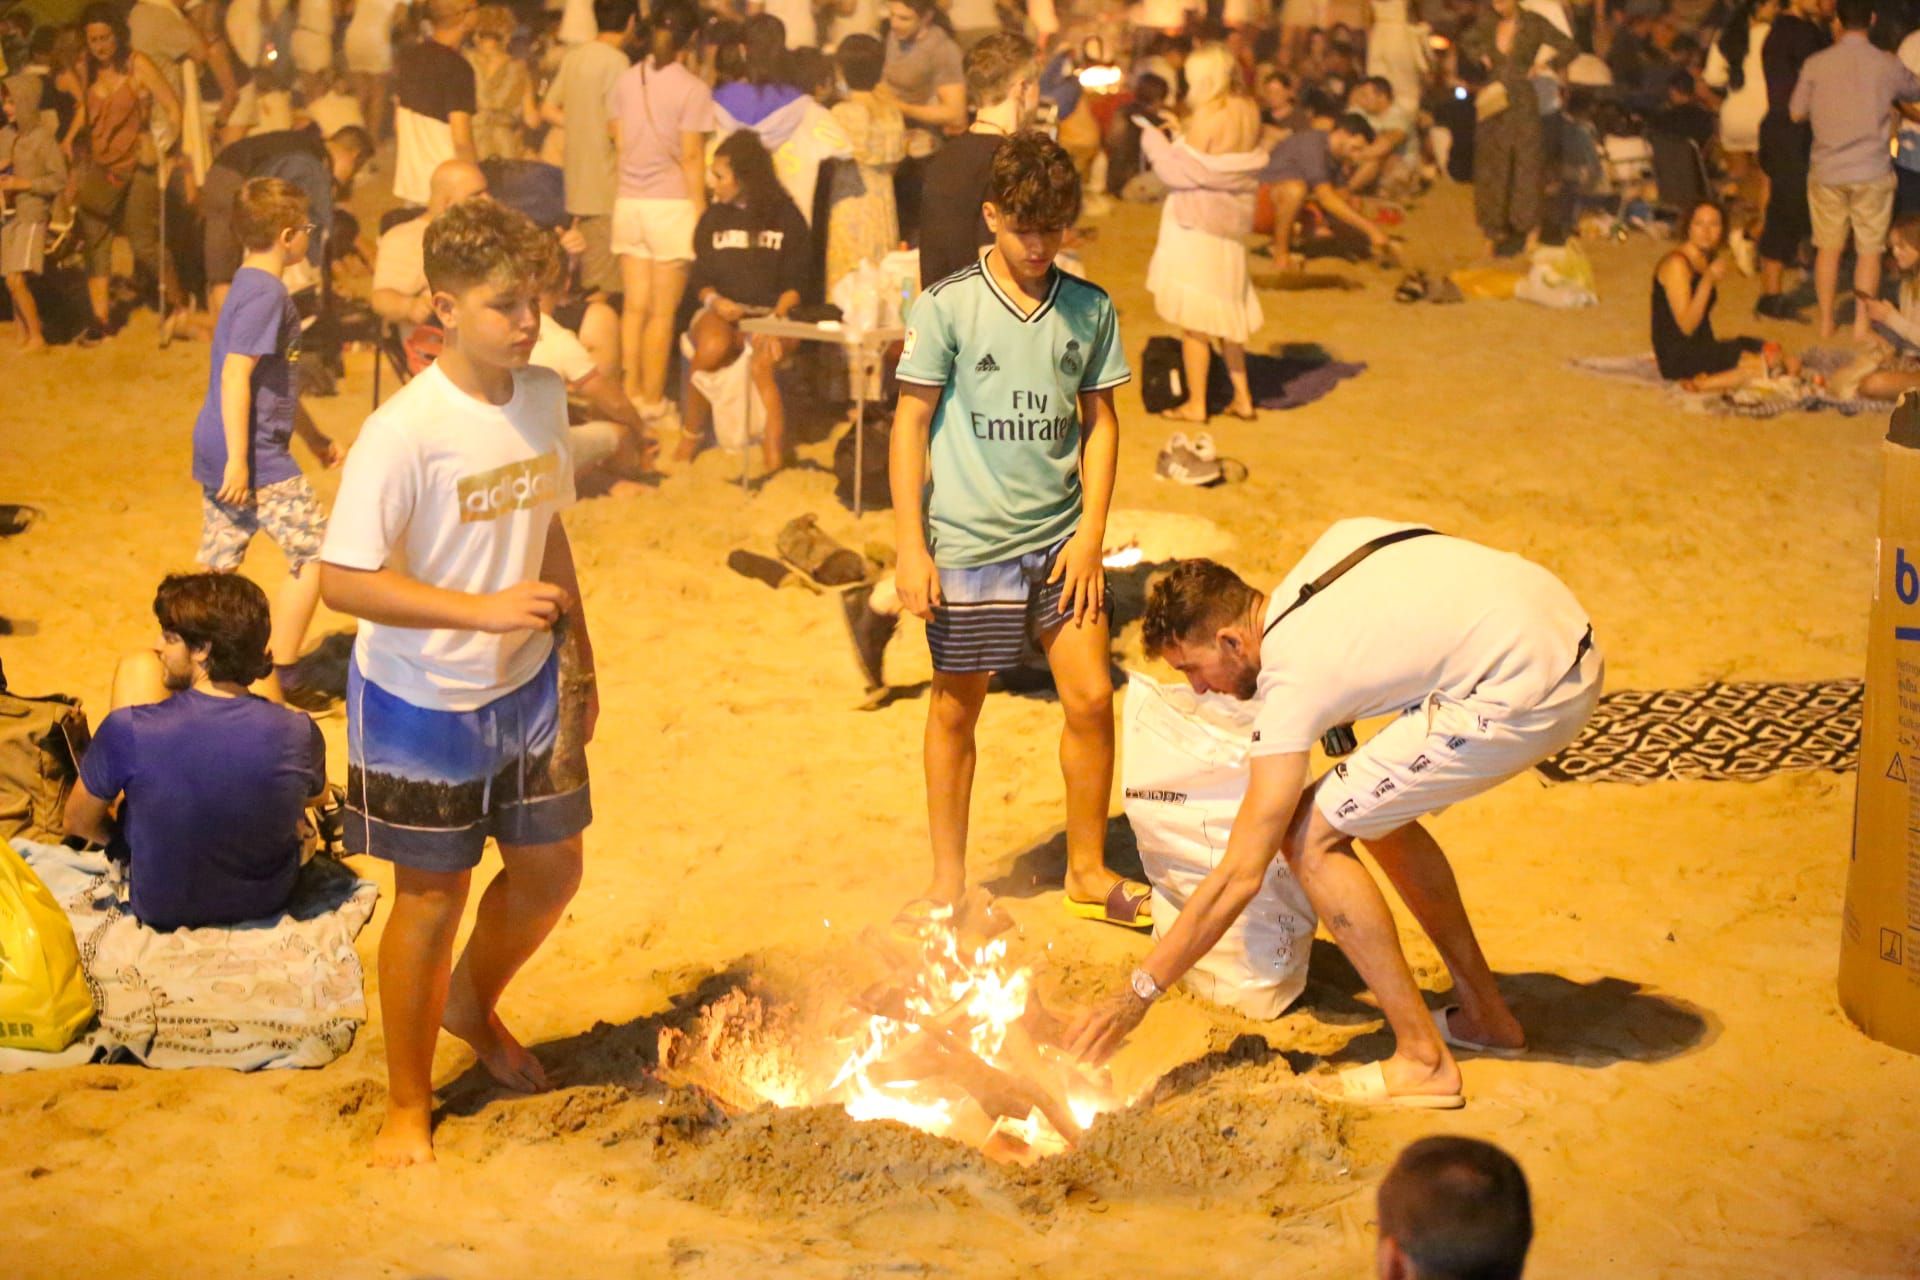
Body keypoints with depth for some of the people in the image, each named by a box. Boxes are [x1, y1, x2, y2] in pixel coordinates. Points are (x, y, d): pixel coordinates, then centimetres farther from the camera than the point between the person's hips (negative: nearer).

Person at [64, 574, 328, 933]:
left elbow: (78, 823, -11)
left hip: (159, 907, -2)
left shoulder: (128, 730, -30)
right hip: (269, 899, 2)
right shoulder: (299, 734, -25)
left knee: (138, 668, 8)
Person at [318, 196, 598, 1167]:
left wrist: (577, 659, 15)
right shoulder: (404, 431, -24)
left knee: (550, 869, 16)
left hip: (524, 686, 6)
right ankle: (407, 1106, 26)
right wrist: (484, 610, -30)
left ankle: (472, 1003, 47)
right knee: (433, 896, 6)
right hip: (420, 697, -6)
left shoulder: (544, 398, -2)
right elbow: (343, 580, -24)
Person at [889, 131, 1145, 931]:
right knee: (956, 709, 8)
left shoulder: (1090, 309, 3)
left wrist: (1090, 533, 0)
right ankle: (948, 882, 22)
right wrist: (910, 547, -7)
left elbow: (1100, 421, 9)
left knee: (1091, 698, -1)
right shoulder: (945, 307, -6)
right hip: (968, 541, -3)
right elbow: (910, 424, -3)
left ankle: (1088, 871, 16)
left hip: (1059, 539, 3)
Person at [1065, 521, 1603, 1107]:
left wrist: (1136, 994, -3)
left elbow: (1241, 875, -9)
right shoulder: (1335, 541, 10)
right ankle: (1485, 1014, 29)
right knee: (1375, 811, 22)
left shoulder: (1293, 680, -10)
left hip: (1524, 694, -10)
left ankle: (1423, 1060, -1)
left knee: (1310, 837, -4)